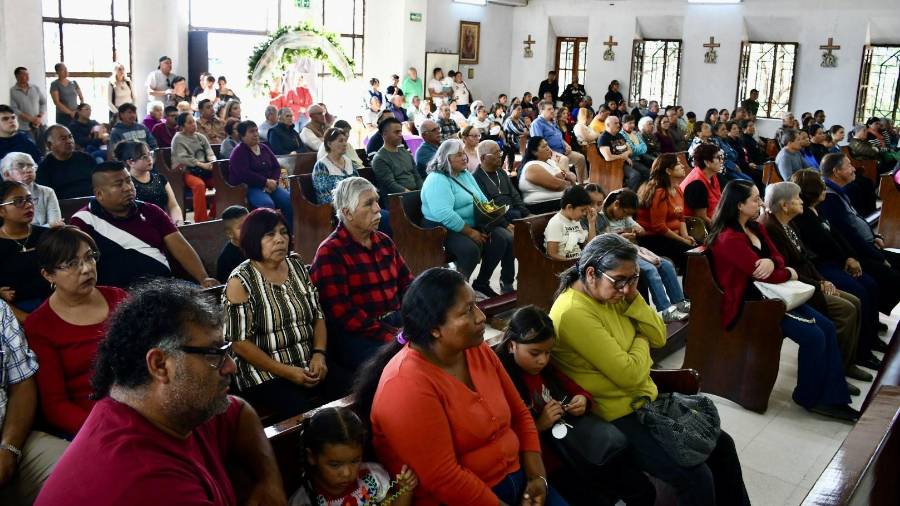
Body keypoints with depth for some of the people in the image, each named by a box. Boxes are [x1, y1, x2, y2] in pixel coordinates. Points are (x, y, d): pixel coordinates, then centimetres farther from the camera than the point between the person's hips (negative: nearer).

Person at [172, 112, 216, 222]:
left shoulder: (201, 137, 19)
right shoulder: (178, 139, 3)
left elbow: (210, 153, 11)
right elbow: (183, 158, -11)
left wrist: (212, 163, -12)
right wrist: (201, 164, -23)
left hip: (205, 171, 5)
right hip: (187, 172, -5)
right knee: (199, 185, -37)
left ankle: (213, 217, -8)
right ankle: (201, 220, -32)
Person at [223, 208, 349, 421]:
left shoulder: (298, 267, 10)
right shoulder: (240, 282, -6)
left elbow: (318, 316, 13)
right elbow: (240, 343, -10)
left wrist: (319, 354, -5)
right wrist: (287, 372, -14)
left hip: (310, 364, 5)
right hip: (265, 374, -5)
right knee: (303, 411, -29)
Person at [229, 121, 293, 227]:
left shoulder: (264, 148, 17)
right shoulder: (238, 152, -4)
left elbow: (276, 167, 15)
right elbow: (245, 174, -16)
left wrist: (274, 181, -6)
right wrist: (266, 182, -17)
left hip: (269, 185, 6)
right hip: (248, 187, -6)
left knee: (290, 200, -18)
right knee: (267, 204, -35)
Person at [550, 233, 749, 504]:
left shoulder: (612, 295, 1)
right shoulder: (573, 313, -27)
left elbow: (659, 336, 5)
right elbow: (628, 373, -26)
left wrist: (633, 297, -10)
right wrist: (641, 340, -5)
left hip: (645, 397, 9)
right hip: (617, 415, -9)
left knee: (721, 444, 11)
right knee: (697, 479, -16)